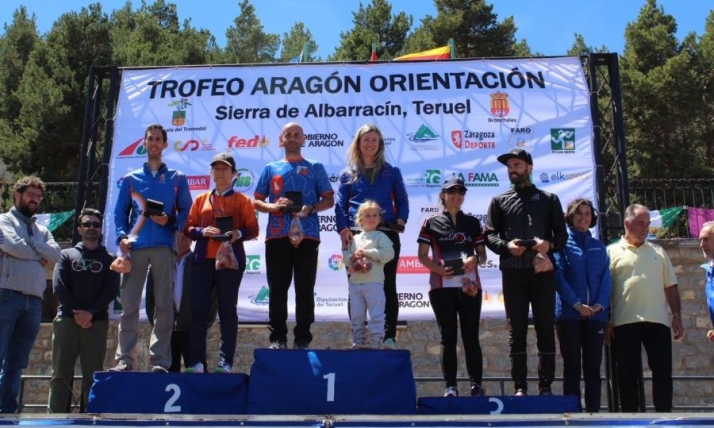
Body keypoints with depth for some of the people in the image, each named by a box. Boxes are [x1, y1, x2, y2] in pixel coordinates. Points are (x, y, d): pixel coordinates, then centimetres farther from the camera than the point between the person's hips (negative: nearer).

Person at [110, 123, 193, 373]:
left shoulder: (177, 178, 16)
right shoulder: (130, 179, 19)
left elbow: (186, 211, 10)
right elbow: (120, 213, 13)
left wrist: (170, 221, -10)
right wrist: (122, 237, -4)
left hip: (163, 247, -1)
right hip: (135, 247, 1)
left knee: (164, 305, -4)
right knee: (129, 305, -3)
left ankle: (160, 360, -2)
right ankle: (124, 359, 0)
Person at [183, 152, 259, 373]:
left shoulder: (242, 200, 7)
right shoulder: (201, 199, 15)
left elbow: (253, 230, 3)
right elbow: (188, 228, 11)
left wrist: (239, 233, -17)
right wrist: (202, 231, -9)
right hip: (203, 259, 3)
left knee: (227, 310, -1)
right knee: (198, 309, -2)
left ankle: (226, 361, 1)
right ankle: (197, 361, 2)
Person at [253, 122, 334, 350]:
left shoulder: (315, 168, 13)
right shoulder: (270, 168, 17)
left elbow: (329, 200, 7)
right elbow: (256, 201, 14)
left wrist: (310, 208, -12)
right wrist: (272, 206, -8)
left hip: (307, 236, -1)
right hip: (277, 236, 1)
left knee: (305, 289, -1)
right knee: (277, 289, 2)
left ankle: (302, 339, 5)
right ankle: (277, 338, 8)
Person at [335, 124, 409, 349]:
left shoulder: (391, 172, 13)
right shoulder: (348, 174, 12)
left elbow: (402, 200, 10)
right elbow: (340, 205, 5)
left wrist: (401, 221, -8)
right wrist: (343, 229, -10)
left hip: (387, 234, 0)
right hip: (356, 235, 0)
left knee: (388, 286, 1)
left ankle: (389, 337, 4)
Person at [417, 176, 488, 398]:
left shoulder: (472, 222, 13)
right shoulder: (431, 223, 7)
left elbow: (483, 254, 13)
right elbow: (422, 256, 4)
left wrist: (475, 259, -11)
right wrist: (438, 269, -15)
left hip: (469, 285, 1)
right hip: (442, 286, -1)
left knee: (471, 336, 2)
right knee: (448, 337, 2)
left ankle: (476, 384, 6)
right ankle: (450, 385, 6)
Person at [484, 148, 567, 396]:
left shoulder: (549, 199, 14)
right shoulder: (499, 201, 13)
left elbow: (562, 234, 9)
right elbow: (489, 235, 6)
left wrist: (550, 244, -13)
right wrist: (506, 246, -14)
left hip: (543, 271, 0)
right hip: (513, 272, 0)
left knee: (545, 328, 0)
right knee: (516, 330, 1)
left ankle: (546, 386, 5)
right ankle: (520, 387, 5)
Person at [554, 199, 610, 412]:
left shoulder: (599, 246, 16)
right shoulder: (562, 243, 5)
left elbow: (606, 277, 8)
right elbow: (558, 276, -5)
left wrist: (600, 304, -9)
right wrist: (576, 304, -15)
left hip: (596, 314, 3)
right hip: (569, 313, -3)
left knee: (593, 367, 5)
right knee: (572, 366, -1)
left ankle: (593, 412, 9)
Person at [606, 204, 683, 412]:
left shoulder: (658, 252, 17)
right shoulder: (612, 252, 5)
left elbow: (671, 287, 16)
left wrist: (677, 316, 6)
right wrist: (606, 322, -6)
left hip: (658, 321, 3)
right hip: (625, 322, -3)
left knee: (663, 371, 2)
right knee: (628, 373, 1)